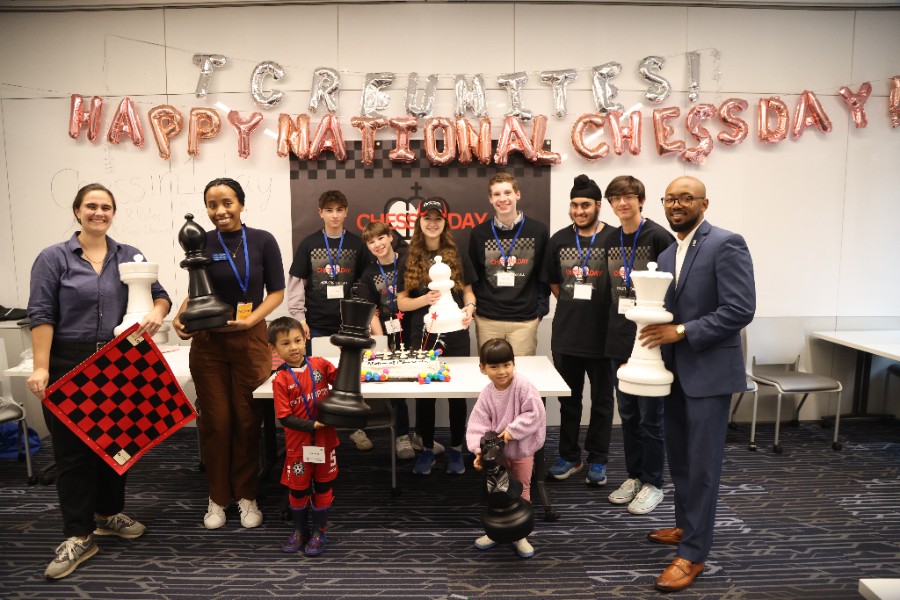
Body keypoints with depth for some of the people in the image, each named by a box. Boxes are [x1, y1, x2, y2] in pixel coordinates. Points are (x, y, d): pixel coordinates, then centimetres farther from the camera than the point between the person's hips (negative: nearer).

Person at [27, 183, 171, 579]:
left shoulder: (129, 256, 7)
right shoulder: (53, 258, -2)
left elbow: (160, 295, 7)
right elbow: (41, 316, -7)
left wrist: (157, 312, -17)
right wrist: (41, 369, -14)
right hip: (70, 364, -3)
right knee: (72, 448, 2)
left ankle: (109, 514, 32)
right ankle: (78, 536, 12)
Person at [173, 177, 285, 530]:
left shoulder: (262, 241, -3)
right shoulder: (200, 243, 2)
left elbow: (276, 291, -1)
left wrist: (250, 319, -16)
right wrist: (181, 318, -9)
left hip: (250, 340, -1)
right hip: (207, 342, 1)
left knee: (248, 420, 4)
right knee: (215, 421, 7)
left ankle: (246, 495, 24)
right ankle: (217, 497, 25)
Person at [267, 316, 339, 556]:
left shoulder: (319, 364, -6)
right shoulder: (280, 380, -13)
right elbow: (284, 417, -15)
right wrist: (312, 425, -21)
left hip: (325, 439, 2)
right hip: (298, 444, -1)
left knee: (323, 486, 14)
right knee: (298, 488, 15)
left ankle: (319, 532, 32)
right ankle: (300, 530, 38)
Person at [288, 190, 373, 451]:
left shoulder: (356, 244, 5)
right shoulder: (308, 244, 4)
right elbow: (297, 282, 4)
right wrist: (299, 317, -2)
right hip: (317, 325, 0)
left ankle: (356, 427, 20)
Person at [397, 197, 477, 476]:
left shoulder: (458, 257, 3)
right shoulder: (409, 260, 2)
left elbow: (468, 292, 8)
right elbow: (402, 302, 1)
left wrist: (469, 309, -13)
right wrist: (425, 299, -17)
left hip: (455, 336, 0)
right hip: (422, 337, 0)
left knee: (457, 393, 9)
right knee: (423, 394, 9)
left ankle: (456, 449, 25)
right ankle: (427, 449, 26)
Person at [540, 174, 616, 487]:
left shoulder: (614, 238, -9)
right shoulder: (559, 239, 4)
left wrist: (599, 310, -2)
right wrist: (572, 306, 9)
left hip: (602, 334, -3)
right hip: (566, 335, 4)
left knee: (601, 399, 10)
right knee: (568, 399, 14)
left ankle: (597, 460, 26)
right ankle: (569, 456, 30)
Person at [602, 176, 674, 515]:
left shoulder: (658, 237, -9)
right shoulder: (611, 240, 10)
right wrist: (613, 330, 10)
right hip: (620, 341, 6)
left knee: (650, 416, 4)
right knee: (627, 414, 15)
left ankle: (653, 484, 19)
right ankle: (633, 476, 29)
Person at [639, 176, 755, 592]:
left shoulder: (726, 244, -12)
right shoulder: (667, 254, 13)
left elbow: (740, 309, -19)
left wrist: (682, 332, -20)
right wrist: (656, 338, 0)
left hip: (709, 371, -7)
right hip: (676, 370, 8)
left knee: (701, 464, 0)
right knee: (679, 458, 17)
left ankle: (693, 554, 12)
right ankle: (686, 527, 36)